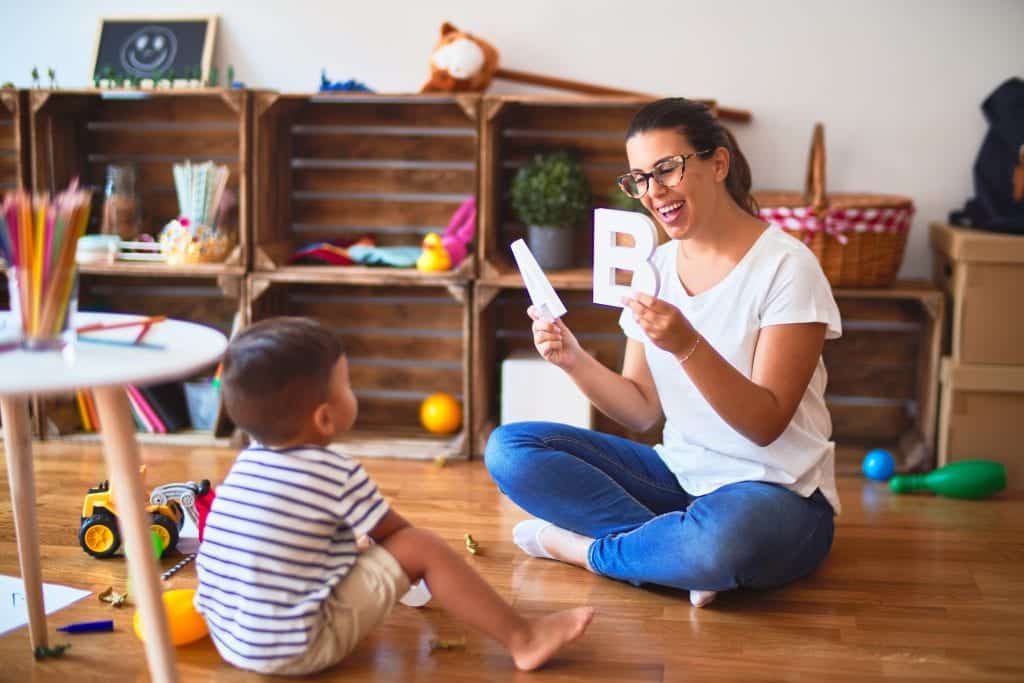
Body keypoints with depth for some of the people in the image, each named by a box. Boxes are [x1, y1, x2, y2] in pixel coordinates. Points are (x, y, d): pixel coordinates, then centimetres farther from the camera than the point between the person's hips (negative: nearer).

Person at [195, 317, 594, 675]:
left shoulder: (249, 460, 6)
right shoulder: (335, 473, -15)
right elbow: (396, 531, 0)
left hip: (230, 638, 8)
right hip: (295, 649, -8)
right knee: (422, 549, -7)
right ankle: (522, 638, 2)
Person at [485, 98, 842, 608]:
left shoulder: (785, 266, -12)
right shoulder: (655, 267, 6)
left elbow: (766, 424, -17)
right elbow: (643, 411, 5)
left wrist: (687, 345, -31)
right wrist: (575, 361, -12)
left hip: (775, 495, -6)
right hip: (678, 477, 6)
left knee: (721, 537, -42)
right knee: (509, 448, -8)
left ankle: (580, 547, -11)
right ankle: (684, 553, -16)